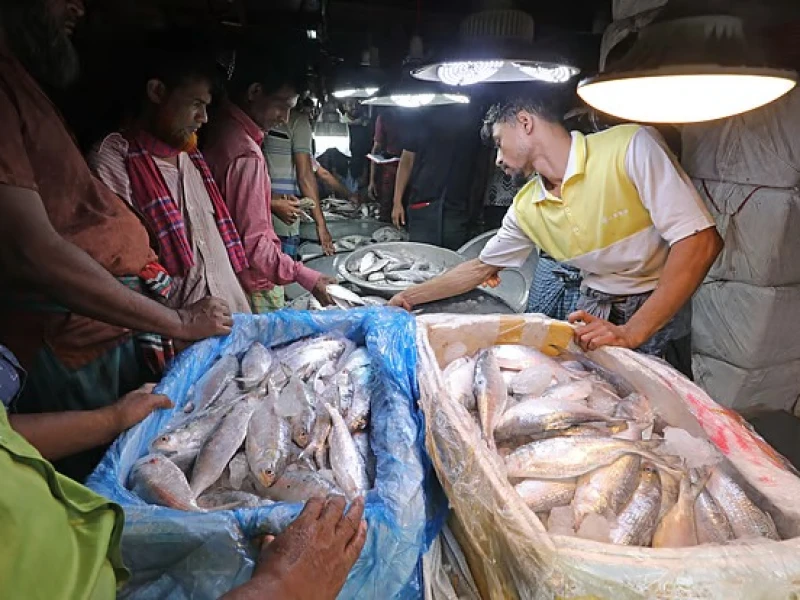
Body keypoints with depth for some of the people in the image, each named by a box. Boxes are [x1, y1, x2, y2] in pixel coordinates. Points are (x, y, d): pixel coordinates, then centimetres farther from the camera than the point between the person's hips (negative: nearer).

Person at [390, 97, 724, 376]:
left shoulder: (631, 146, -19)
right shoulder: (526, 208, -1)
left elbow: (700, 241, -24)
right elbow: (481, 268, 13)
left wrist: (631, 332, -28)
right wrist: (412, 297, 12)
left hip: (660, 306, -4)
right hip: (595, 310, 5)